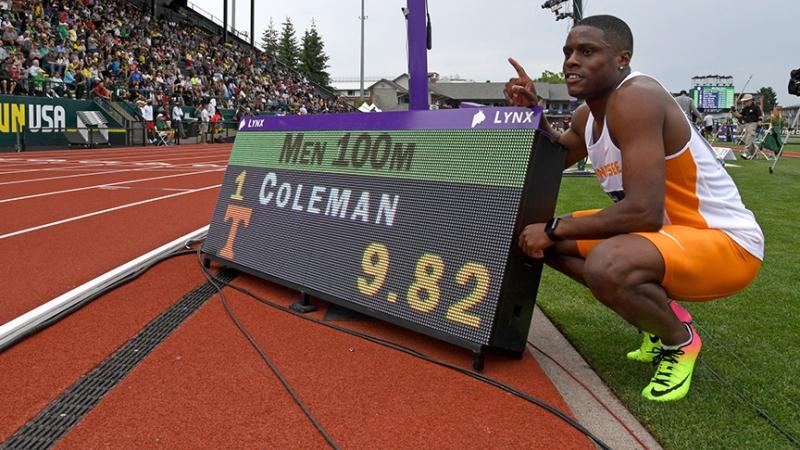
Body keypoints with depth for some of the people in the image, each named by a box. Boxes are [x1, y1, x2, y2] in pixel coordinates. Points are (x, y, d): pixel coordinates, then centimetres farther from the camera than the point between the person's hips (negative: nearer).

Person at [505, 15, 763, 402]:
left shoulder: (635, 98, -24)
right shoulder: (587, 116, 4)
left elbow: (644, 212, -32)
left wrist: (554, 228, -22)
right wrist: (531, 112, 4)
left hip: (727, 242, -9)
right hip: (667, 229, 9)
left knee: (606, 265, -37)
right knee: (547, 239, 8)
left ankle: (679, 338, -3)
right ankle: (659, 313, 14)